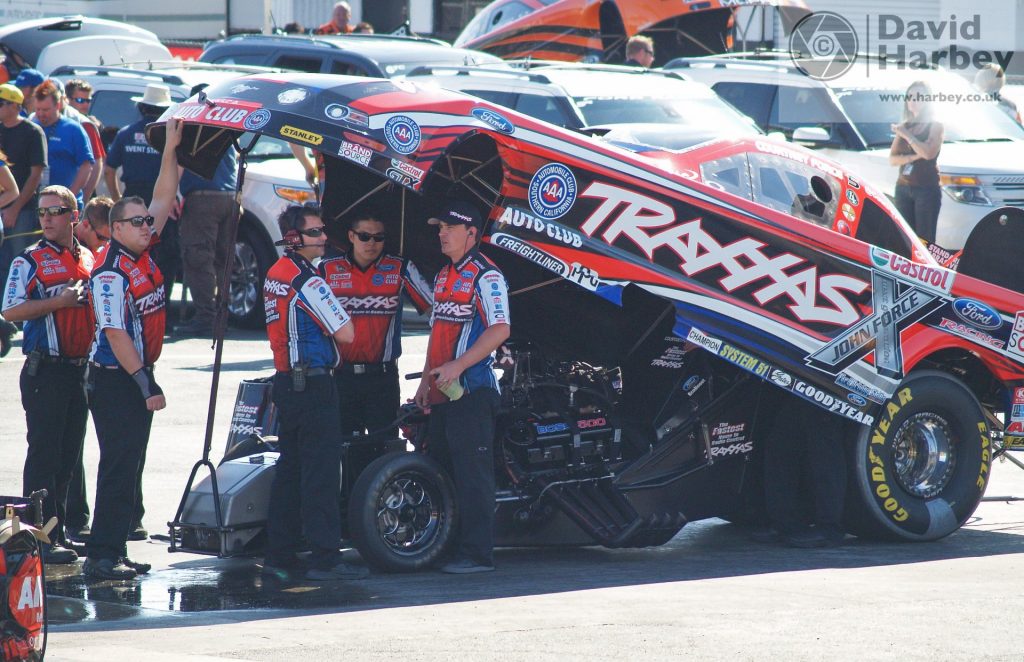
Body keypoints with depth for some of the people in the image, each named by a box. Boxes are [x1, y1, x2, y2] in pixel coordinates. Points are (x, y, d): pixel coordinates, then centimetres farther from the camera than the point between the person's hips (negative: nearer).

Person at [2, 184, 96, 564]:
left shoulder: (89, 260, 14)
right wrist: (59, 301, -19)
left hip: (81, 370, 6)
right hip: (45, 371, -6)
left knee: (69, 454, 10)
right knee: (44, 452, -8)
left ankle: (57, 529, 19)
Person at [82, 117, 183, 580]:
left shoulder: (143, 256, 8)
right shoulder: (110, 274, -17)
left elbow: (163, 200, 14)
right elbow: (116, 335, -21)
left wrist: (171, 150, 6)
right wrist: (147, 386, -23)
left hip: (139, 377, 9)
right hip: (114, 380, -9)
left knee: (129, 467, 10)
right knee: (118, 467, -10)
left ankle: (114, 551, 15)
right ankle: (101, 556, -11)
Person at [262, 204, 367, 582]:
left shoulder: (274, 275, 13)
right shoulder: (308, 281, -16)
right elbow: (345, 334, -14)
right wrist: (342, 319, 6)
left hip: (285, 379, 9)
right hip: (313, 383, -9)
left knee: (289, 468, 13)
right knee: (320, 471, -7)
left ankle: (279, 555, 15)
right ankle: (324, 559, -8)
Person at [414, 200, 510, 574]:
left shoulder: (485, 276, -10)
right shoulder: (443, 277, 19)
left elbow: (500, 330, -19)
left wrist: (457, 365, -25)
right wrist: (426, 380, 19)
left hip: (471, 392, -10)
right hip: (443, 394, 10)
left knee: (472, 473, -10)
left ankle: (478, 553, -10)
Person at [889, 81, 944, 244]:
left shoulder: (935, 127, 2)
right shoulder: (903, 127, 15)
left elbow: (928, 153, -15)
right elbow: (892, 159, 7)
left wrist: (907, 135, -9)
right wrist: (914, 157, -10)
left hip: (927, 189, -5)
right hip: (903, 188, 5)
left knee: (924, 240, -9)